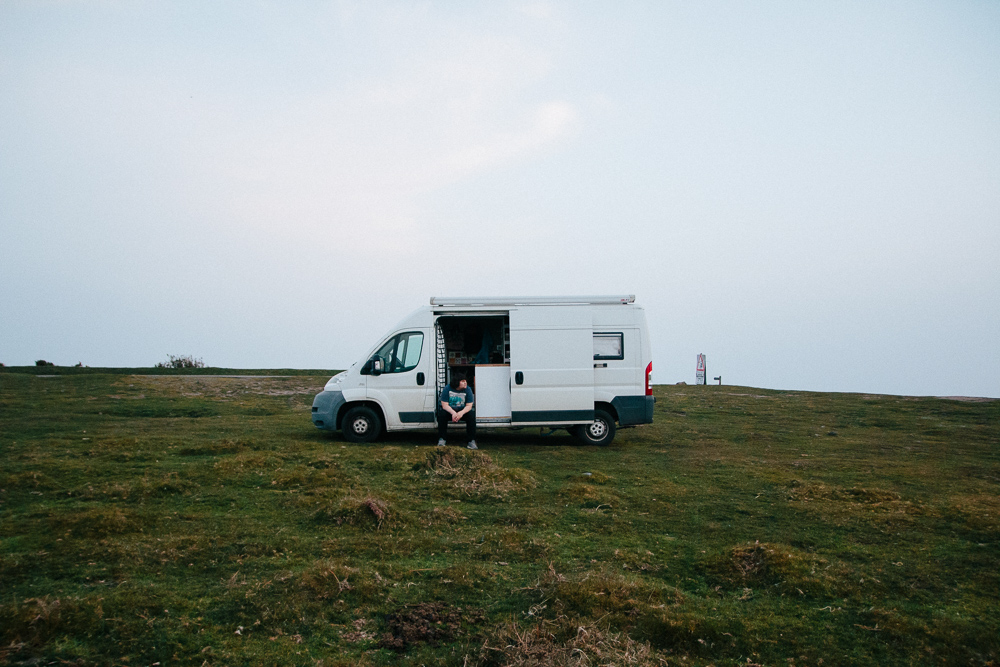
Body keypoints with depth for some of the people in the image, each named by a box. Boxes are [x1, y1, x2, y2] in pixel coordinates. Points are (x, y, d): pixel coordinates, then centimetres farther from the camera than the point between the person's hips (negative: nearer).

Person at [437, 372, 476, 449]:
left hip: (462, 411, 1)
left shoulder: (467, 390, -9)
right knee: (442, 413, -32)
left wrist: (461, 413, -34)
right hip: (449, 410, -1)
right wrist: (453, 413, -34)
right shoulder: (447, 388, -12)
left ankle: (472, 441, -24)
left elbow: (469, 406, -12)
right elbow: (444, 405, -15)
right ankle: (441, 439, -20)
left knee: (471, 414, -30)